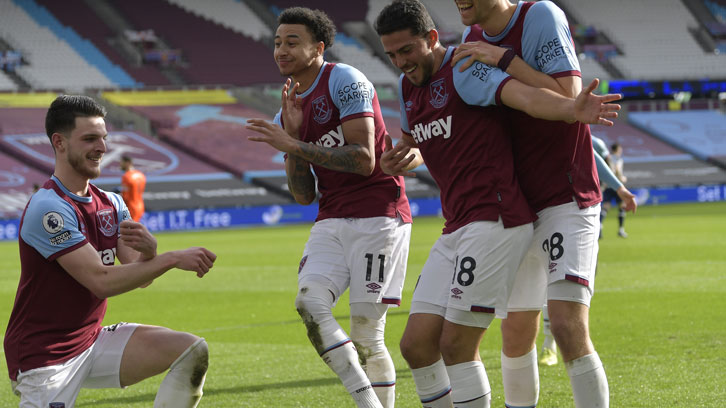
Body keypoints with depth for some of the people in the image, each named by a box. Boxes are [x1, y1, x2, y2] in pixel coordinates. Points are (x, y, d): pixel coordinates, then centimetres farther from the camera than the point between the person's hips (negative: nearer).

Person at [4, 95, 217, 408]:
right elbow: (101, 281, -25)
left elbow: (140, 277, 0)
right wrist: (173, 258, -24)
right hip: (44, 356, -7)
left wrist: (148, 249, -23)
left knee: (191, 352, -6)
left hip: (93, 339, 8)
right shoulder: (48, 209, -19)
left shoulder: (111, 204, 7)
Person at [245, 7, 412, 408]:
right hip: (332, 221, 6)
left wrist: (293, 146, -17)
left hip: (378, 216, -6)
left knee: (366, 331, -8)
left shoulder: (345, 81, -8)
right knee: (309, 303, -16)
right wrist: (292, 134, -3)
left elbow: (364, 161, -17)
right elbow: (303, 195, 10)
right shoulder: (288, 115, 15)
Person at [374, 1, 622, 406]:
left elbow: (523, 95, -28)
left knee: (456, 344, -10)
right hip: (457, 231, 9)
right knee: (417, 344, 3)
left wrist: (572, 109, -48)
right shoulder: (408, 87, 16)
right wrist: (401, 159, 9)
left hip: (495, 219, -9)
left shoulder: (463, 70, -10)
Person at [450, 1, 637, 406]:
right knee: (516, 334, 9)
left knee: (569, 327, -20)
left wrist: (505, 58, -25)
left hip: (565, 199, -6)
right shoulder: (473, 39, 7)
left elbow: (568, 99, -23)